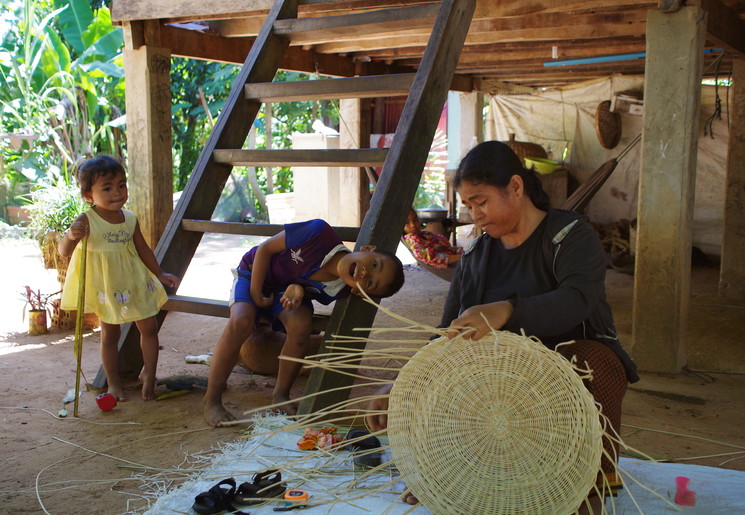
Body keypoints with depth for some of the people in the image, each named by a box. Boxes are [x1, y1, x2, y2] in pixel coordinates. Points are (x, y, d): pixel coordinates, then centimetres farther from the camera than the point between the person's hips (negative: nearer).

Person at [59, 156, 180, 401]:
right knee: (110, 333, 8)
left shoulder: (130, 219, -1)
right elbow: (64, 251, -22)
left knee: (149, 327, 6)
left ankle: (148, 373, 24)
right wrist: (71, 236, -43)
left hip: (134, 283, 4)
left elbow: (143, 249, 11)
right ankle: (113, 382, 23)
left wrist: (160, 274, 13)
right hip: (105, 286, -4)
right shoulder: (86, 221, -16)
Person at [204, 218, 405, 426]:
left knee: (300, 324, -30)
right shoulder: (320, 233, -36)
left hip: (285, 290, 2)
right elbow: (265, 249, -21)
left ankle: (281, 395, -10)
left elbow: (312, 292, -4)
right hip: (254, 273, -1)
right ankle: (212, 400, -18)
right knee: (241, 321, -29)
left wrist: (298, 289, -30)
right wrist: (256, 294, -22)